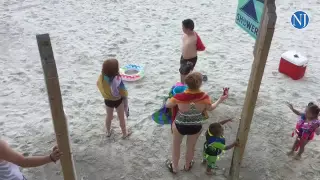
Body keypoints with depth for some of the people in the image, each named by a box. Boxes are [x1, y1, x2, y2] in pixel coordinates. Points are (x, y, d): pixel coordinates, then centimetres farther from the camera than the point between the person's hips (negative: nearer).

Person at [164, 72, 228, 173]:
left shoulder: (180, 97, -30)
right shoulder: (204, 97, -25)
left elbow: (167, 105, -11)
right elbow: (210, 108, -3)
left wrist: (172, 98, 9)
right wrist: (220, 100, 13)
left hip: (180, 126, -2)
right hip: (196, 127, 2)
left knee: (176, 146, 26)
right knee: (191, 147, 28)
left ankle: (174, 167, 47)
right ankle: (187, 166, 53)